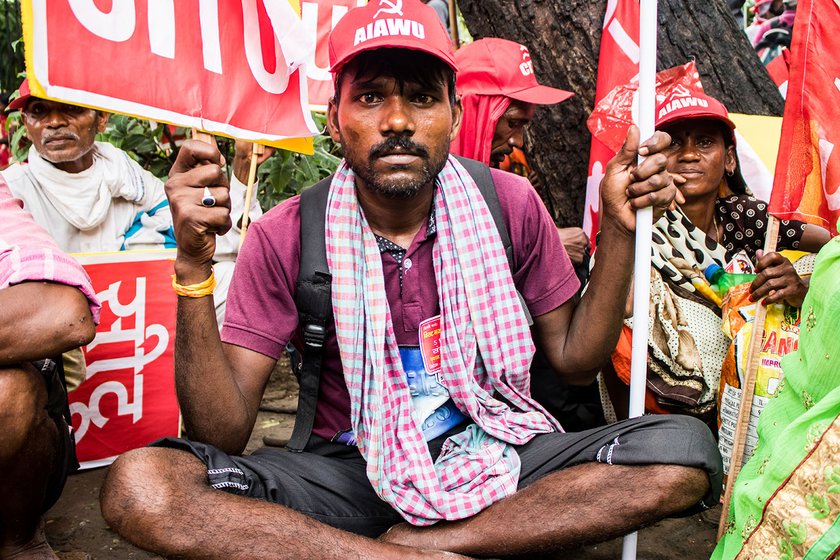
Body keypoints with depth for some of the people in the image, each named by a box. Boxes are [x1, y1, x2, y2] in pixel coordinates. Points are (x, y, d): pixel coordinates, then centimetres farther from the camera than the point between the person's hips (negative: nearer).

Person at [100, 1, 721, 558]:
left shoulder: (510, 204, -5)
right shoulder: (285, 238, -9)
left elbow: (575, 357, 4)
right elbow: (224, 434, -12)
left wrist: (619, 230, -10)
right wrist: (194, 269, -25)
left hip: (494, 458, 2)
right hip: (348, 470, -1)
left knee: (686, 451, -21)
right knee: (138, 485, -23)